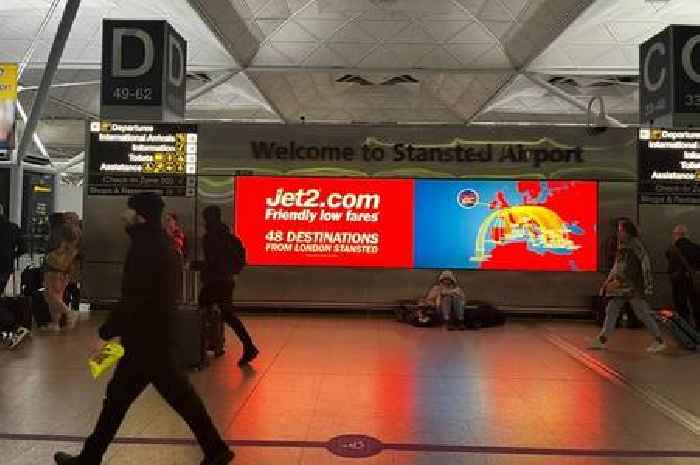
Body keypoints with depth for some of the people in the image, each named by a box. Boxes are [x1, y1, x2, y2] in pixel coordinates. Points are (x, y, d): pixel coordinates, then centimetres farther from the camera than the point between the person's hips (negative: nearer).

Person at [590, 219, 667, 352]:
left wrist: (648, 284, -18)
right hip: (621, 285, 9)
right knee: (611, 310, 7)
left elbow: (645, 262, -14)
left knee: (643, 313, -3)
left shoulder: (635, 243, -10)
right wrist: (608, 280, 20)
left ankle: (659, 341, 8)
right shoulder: (622, 246, 15)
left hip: (633, 285, -9)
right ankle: (602, 340, 10)